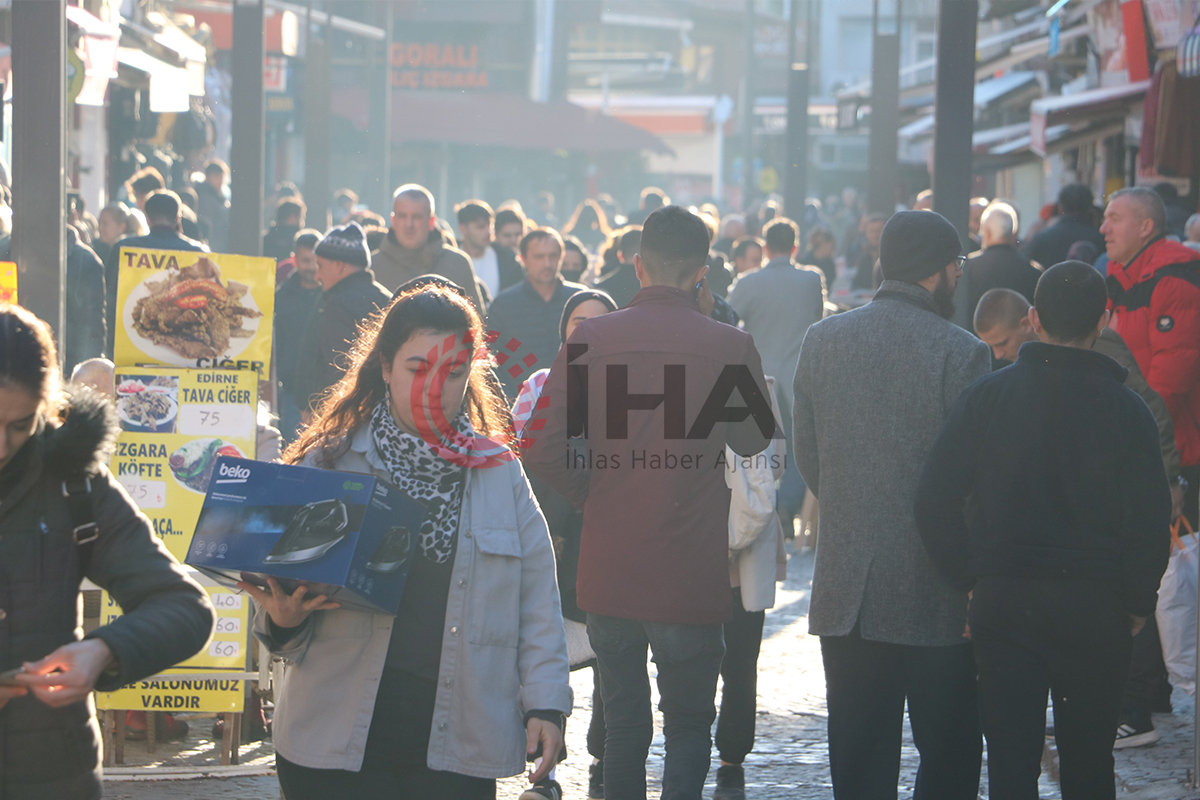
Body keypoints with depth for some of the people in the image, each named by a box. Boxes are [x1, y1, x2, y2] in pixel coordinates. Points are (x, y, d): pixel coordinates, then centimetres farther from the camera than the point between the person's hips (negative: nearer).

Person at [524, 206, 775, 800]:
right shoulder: (729, 346, -9)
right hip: (692, 578, -2)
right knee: (688, 727, 11)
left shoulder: (590, 339, -6)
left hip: (608, 572, 2)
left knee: (623, 723, 16)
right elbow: (755, 440, 9)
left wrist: (593, 492, 8)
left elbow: (541, 448, -10)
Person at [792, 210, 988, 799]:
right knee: (949, 751, 6)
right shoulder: (960, 352, -10)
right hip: (933, 592, -4)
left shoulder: (821, 340, 4)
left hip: (844, 586, 4)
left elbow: (806, 455, 10)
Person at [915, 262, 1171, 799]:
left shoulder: (987, 395, -3)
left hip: (1002, 600, 1)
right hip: (1095, 608, -1)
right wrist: (1138, 603, 7)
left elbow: (934, 500, -4)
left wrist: (969, 581, 6)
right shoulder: (1125, 409, -6)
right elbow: (1150, 521, -7)